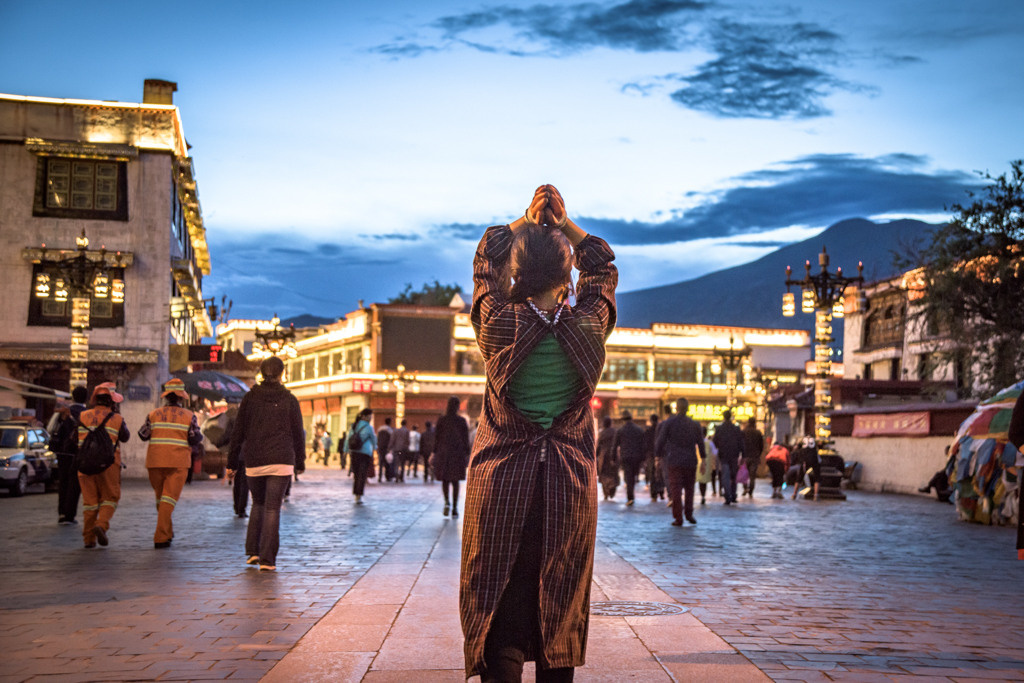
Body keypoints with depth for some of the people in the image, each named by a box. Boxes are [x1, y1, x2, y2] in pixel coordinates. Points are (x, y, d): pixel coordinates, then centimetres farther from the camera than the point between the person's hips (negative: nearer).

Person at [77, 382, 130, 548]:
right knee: (110, 498, 10)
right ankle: (101, 525, -14)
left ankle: (89, 538, 9)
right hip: (108, 466, -2)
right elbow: (125, 437, 12)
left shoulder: (83, 416, 2)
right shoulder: (117, 419, -4)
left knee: (89, 501, 10)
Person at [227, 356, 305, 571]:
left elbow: (238, 431, 5)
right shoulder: (289, 400, 0)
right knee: (273, 508, 0)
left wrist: (232, 461, 11)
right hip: (281, 461, -2)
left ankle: (253, 551, 12)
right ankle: (267, 559, -5)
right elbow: (297, 434, 3)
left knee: (258, 503, 21)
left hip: (254, 461, 2)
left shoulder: (250, 398, 4)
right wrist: (300, 462, 14)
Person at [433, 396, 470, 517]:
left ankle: (447, 501, -13)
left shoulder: (441, 420, -3)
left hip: (443, 453, 0)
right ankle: (455, 508, 2)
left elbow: (436, 438, -1)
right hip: (458, 453, 0)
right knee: (455, 481, 8)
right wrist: (467, 455, 4)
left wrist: (434, 453, 5)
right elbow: (466, 440, -2)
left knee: (445, 480, 11)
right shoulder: (462, 421, -3)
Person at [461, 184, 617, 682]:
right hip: (571, 480, 1)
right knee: (562, 609, 11)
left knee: (498, 609, 3)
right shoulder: (589, 324, -7)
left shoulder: (498, 323, -10)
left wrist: (526, 220, 21)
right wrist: (563, 222, 18)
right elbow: (603, 266, 15)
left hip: (501, 479, -1)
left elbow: (485, 260, 11)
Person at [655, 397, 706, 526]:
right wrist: (703, 459, 13)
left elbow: (661, 441, -5)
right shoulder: (694, 424, 4)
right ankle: (689, 513, 10)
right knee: (689, 488, 18)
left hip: (674, 461, -2)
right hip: (690, 462, 2)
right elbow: (701, 444, 6)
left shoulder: (669, 422, -4)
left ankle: (678, 518, -3)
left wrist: (658, 455, 5)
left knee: (675, 490, -1)